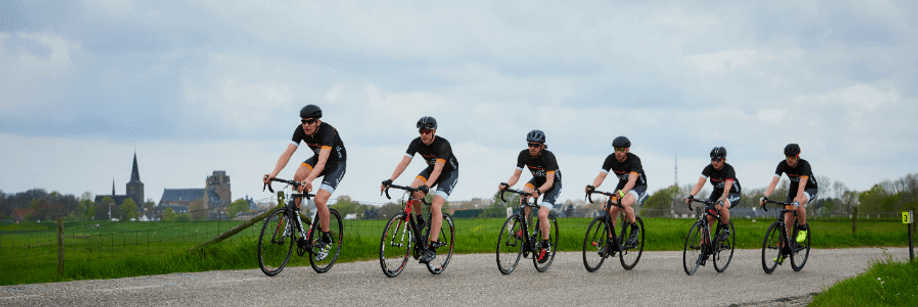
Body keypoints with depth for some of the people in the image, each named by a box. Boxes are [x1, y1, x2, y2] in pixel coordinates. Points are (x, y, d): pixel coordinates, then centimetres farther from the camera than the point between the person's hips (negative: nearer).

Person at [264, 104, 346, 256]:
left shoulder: (327, 132, -35)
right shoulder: (301, 130, -18)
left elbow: (322, 162, -47)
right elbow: (287, 153, -23)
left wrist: (309, 180, -63)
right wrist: (273, 173, -39)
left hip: (337, 163, -5)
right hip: (317, 158, 5)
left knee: (320, 200, -21)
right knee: (298, 175, -27)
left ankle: (326, 240, -2)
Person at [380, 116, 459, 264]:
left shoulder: (442, 145, -33)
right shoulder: (416, 143, -18)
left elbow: (438, 169, -43)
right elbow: (404, 162, -24)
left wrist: (426, 187, -58)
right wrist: (389, 180, -39)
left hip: (450, 173, -5)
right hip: (431, 169, 5)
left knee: (435, 206, -23)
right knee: (413, 188, -25)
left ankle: (432, 249, -23)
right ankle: (419, 221, 1)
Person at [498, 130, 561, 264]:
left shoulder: (549, 157, -32)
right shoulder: (524, 155, -19)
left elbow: (549, 181, -37)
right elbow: (516, 175, -17)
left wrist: (539, 191, -57)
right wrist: (507, 185, -37)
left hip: (554, 184, -4)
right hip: (537, 180, 4)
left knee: (542, 214, -21)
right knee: (524, 193, -30)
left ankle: (546, 246, -2)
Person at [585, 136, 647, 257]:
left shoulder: (634, 160, -32)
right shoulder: (611, 159, -19)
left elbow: (632, 180, -46)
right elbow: (601, 175, -28)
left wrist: (622, 192, -66)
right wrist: (593, 186, -50)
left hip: (639, 185, -5)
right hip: (623, 184, 5)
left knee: (624, 203, -33)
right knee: (612, 210, -12)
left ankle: (634, 229, -7)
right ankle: (610, 244, -2)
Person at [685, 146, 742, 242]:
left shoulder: (729, 170, -27)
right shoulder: (709, 168, -16)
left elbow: (727, 189, -40)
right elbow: (700, 183, -27)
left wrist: (721, 200, -59)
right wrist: (691, 195, -45)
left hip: (733, 194, -4)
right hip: (717, 192, 4)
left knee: (722, 206, -36)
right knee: (707, 218, -11)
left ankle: (726, 228, -12)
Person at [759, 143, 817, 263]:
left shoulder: (804, 165, -33)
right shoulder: (783, 164, -20)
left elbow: (802, 185, -44)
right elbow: (774, 182, -28)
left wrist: (797, 201, -58)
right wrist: (765, 196, -44)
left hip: (810, 189, -5)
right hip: (793, 189, 5)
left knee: (798, 204, -38)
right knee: (787, 221, -4)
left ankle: (803, 229, -14)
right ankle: (784, 251, 6)